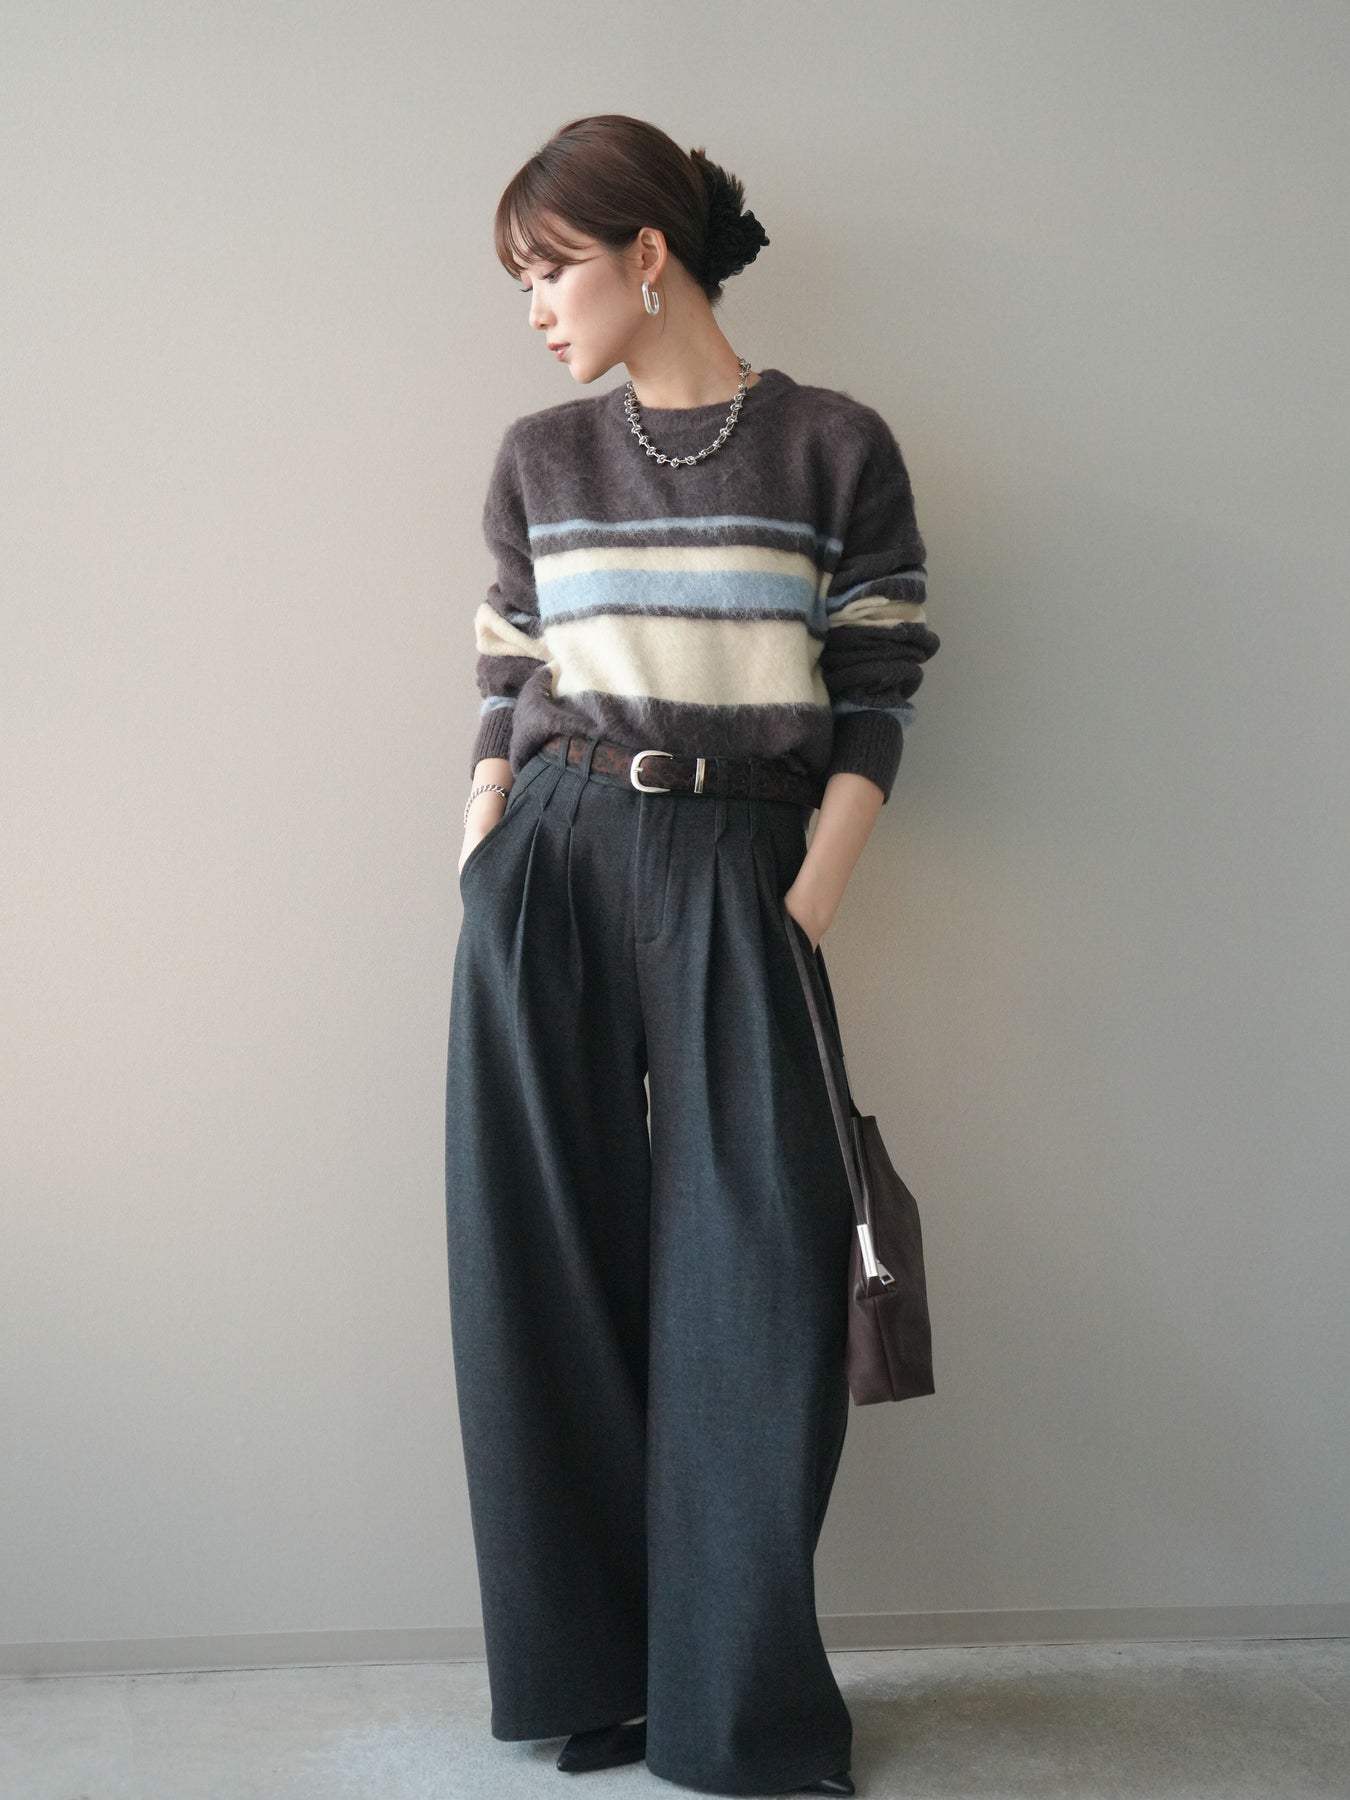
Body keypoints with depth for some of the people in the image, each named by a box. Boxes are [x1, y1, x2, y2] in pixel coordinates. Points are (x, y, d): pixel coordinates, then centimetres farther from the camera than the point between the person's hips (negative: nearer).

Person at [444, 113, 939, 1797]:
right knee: (553, 1262, 2)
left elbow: (875, 704, 1)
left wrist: (809, 905, -8)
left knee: (762, 1271, -5)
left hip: (734, 871, -2)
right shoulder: (540, 460, 12)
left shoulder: (835, 447, 3)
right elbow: (505, 695, 13)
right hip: (554, 859, 3)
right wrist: (477, 878, 3)